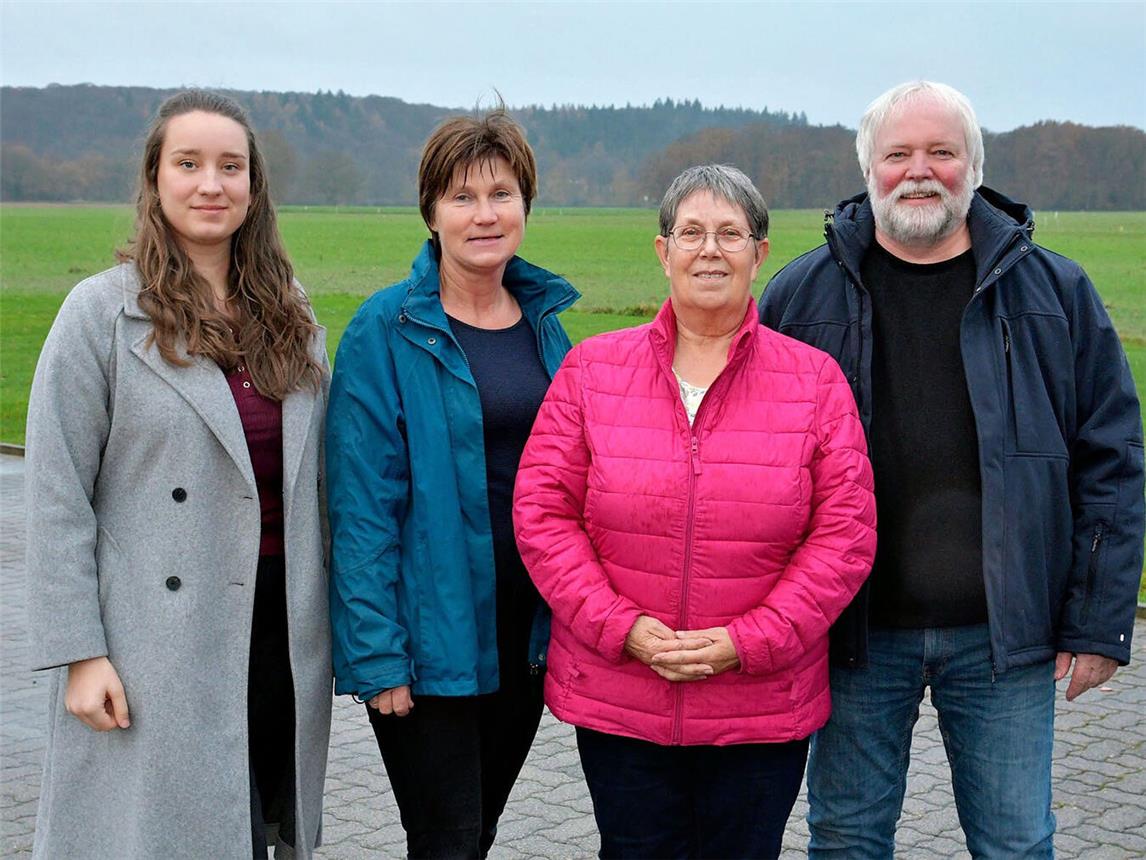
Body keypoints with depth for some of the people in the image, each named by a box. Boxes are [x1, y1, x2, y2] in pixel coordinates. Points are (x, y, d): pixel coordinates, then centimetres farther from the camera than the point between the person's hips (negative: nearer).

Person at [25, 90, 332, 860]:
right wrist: (79, 653, -12)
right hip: (161, 645, -5)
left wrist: (331, 622, 9)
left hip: (282, 631, 5)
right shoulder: (103, 313, -4)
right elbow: (57, 501, -7)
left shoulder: (290, 315, 10)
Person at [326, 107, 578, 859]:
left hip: (525, 632, 6)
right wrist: (376, 653, -17)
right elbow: (363, 505, -13)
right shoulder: (386, 330, -11)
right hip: (430, 639, -5)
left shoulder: (545, 322, 7)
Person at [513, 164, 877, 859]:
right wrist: (623, 627, -12)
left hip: (764, 712, 0)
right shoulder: (591, 370, 2)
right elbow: (542, 512, -1)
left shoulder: (816, 380, 1)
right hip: (617, 704, 1)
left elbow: (846, 533, -3)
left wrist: (748, 641, -12)